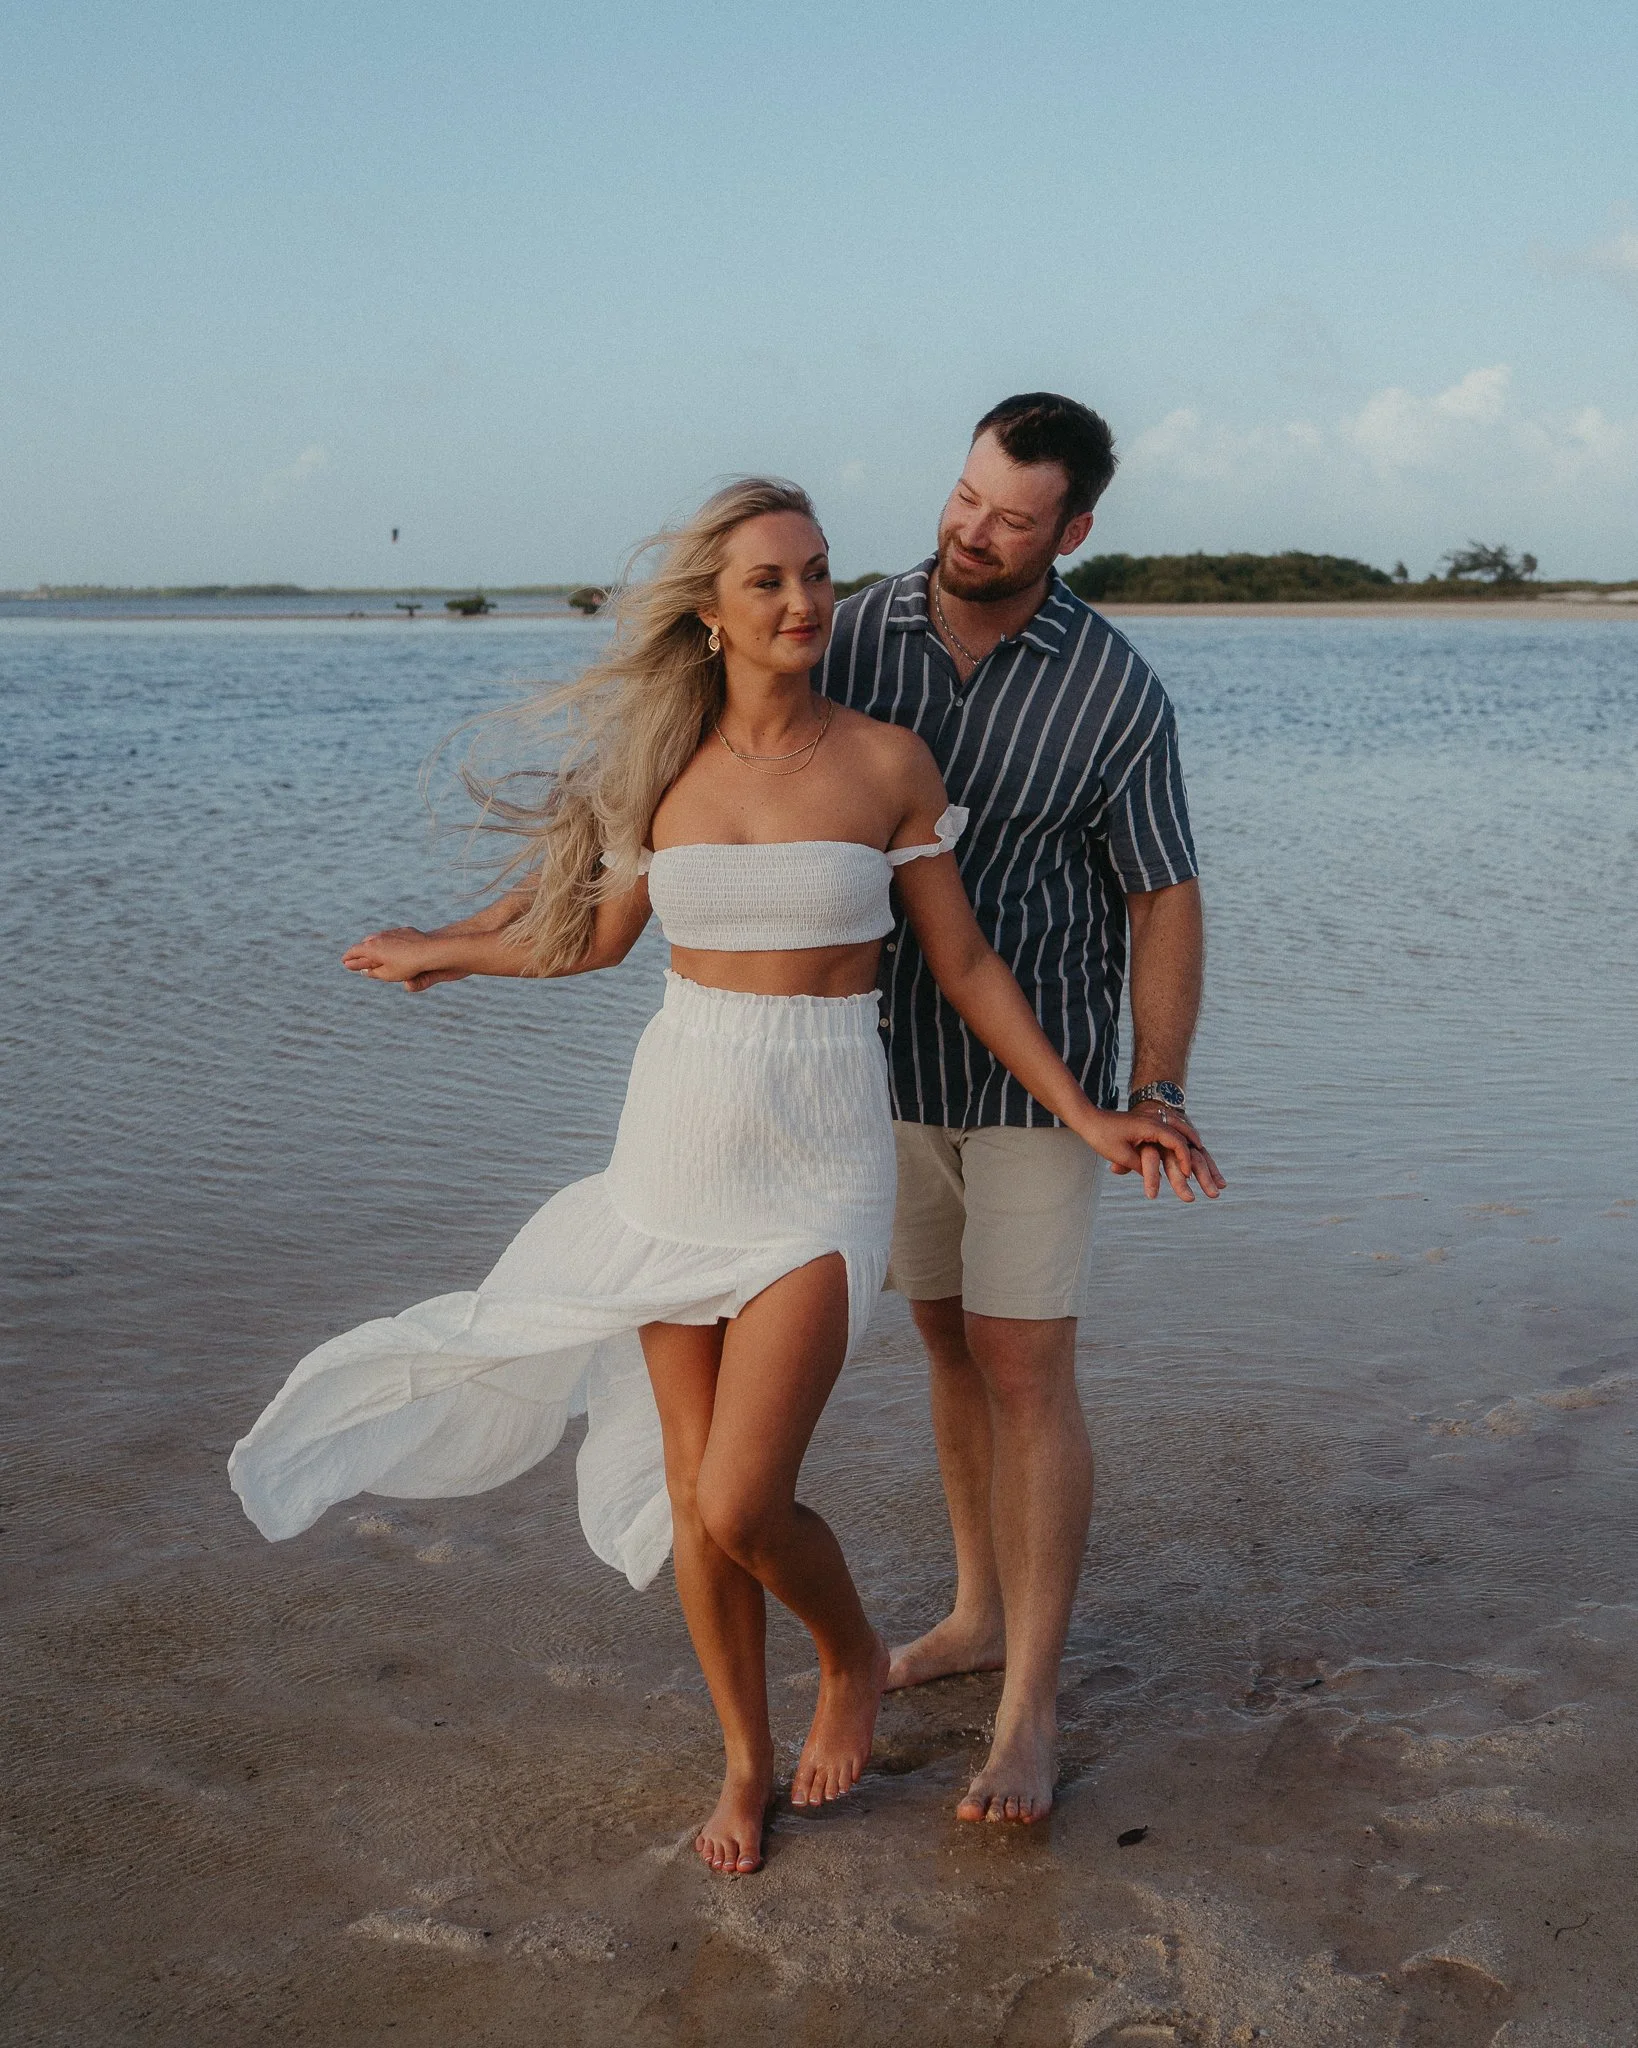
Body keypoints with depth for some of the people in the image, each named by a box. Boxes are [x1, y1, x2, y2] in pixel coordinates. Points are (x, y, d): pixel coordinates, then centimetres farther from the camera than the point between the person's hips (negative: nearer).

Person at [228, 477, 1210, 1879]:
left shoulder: (887, 761, -5)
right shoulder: (664, 767, 2)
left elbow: (962, 961, 1)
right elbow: (595, 932, 16)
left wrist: (1083, 1114, -4)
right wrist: (439, 952, 27)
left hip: (819, 1164, -3)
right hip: (676, 1143, 3)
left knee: (739, 1507, -11)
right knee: (692, 1498, 9)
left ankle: (855, 1658, 23)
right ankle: (747, 1755, 33)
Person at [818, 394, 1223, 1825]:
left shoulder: (1116, 692, -14)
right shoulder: (856, 636, -4)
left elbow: (1166, 901, -9)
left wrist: (1161, 1095, -18)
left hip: (1039, 1075, -4)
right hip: (894, 1061, 5)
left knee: (1025, 1373, -6)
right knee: (953, 1346, 16)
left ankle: (1030, 1711, 3)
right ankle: (984, 1612, 33)